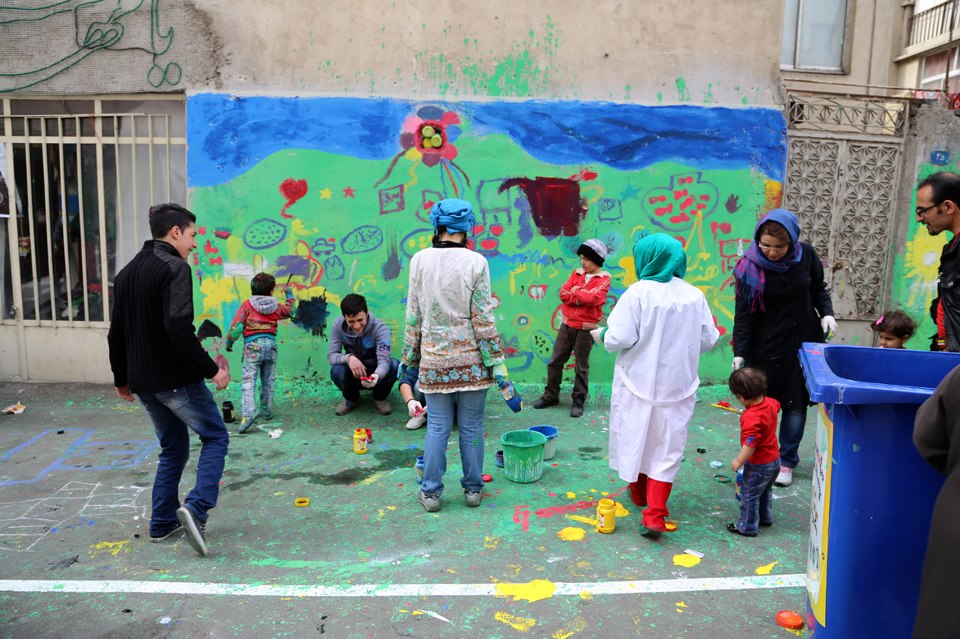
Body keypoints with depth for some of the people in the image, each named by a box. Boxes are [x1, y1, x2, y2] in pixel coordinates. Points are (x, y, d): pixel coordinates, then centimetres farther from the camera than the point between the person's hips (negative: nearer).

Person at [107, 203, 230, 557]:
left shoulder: (127, 272, 13)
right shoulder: (175, 268, -14)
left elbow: (116, 333, 17)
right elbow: (178, 329, -25)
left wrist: (121, 378, 26)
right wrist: (211, 369, -18)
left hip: (143, 382, 8)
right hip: (177, 379, -8)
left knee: (173, 448, 20)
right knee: (216, 437, 5)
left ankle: (163, 522, 21)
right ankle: (196, 508, -11)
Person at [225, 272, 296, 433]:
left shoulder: (247, 305, -1)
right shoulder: (276, 306, 8)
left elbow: (237, 326, -6)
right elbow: (290, 311, 29)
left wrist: (229, 342, 7)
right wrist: (289, 295, 44)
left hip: (253, 345, -3)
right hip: (271, 344, 3)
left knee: (248, 380, -8)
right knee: (268, 381, 15)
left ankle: (248, 413, -23)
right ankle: (267, 411, 22)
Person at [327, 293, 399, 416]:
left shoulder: (380, 328, -24)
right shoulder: (338, 326, -15)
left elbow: (384, 360, -33)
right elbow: (331, 355, -16)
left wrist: (376, 376, -57)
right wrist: (348, 357, -39)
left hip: (376, 374, -1)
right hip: (354, 375, 1)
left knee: (395, 365, -31)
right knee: (336, 370, -30)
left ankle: (379, 398, -1)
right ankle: (351, 399, 3)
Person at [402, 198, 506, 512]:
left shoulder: (420, 260, -2)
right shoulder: (475, 262, -8)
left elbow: (413, 316, 2)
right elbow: (483, 319, -9)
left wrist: (408, 357, 11)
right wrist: (497, 362, -3)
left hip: (434, 358, 1)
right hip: (471, 358, -1)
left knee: (437, 427, 10)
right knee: (471, 427, 10)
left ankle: (431, 492, 17)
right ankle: (472, 489, 22)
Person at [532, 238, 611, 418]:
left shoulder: (604, 278, -4)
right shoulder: (577, 273, 10)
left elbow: (594, 297, -20)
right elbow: (563, 292, -1)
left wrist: (576, 291, -7)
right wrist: (583, 297, -13)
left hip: (586, 327, -5)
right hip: (567, 324, 5)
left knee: (581, 366, 3)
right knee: (555, 361, 8)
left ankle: (579, 401, 14)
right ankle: (551, 396, 20)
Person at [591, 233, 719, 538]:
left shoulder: (638, 293, -15)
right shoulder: (694, 296, -3)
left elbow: (620, 339, -17)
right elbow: (708, 340, 5)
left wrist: (601, 335, 3)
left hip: (638, 383, -2)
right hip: (677, 386, 2)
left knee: (635, 437, 18)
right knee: (666, 447, 7)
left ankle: (639, 492, 38)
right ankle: (655, 514, -1)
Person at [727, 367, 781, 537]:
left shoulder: (751, 418, -34)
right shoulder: (770, 402, -8)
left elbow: (750, 445, -32)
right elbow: (777, 405, 18)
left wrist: (738, 461, -20)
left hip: (758, 465, -9)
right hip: (774, 459, 9)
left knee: (749, 494, 8)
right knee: (765, 491, 28)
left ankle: (747, 527, 18)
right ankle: (765, 517, 45)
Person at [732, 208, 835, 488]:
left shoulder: (806, 255, -8)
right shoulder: (749, 266, -14)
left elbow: (818, 289, 10)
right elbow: (743, 314, -13)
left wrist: (826, 313, -9)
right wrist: (740, 352, -20)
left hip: (804, 341, 2)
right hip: (766, 347, -2)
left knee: (796, 404, 9)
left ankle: (786, 462, 24)